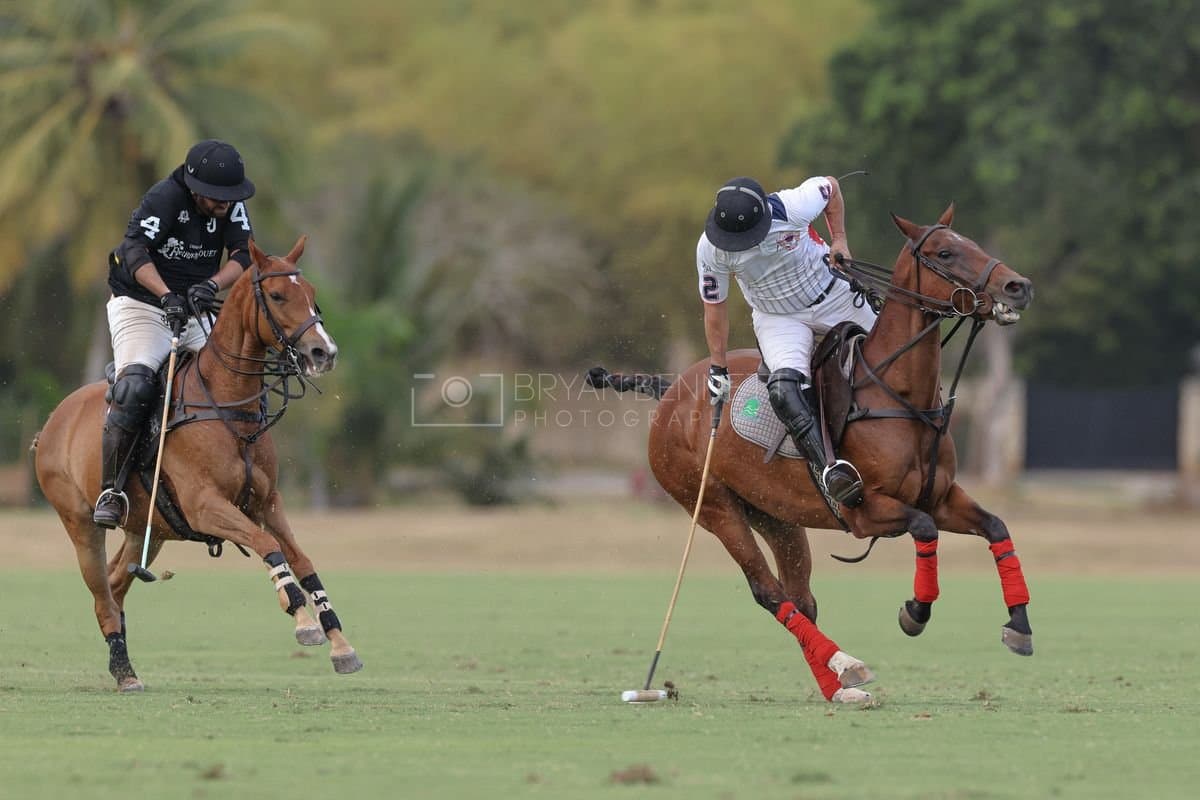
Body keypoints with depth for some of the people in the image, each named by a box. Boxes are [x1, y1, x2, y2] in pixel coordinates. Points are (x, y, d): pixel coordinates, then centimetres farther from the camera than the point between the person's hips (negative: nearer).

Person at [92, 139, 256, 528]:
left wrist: (211, 286, -30)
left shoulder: (232, 204, -2)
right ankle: (110, 491, -22)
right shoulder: (164, 198, -20)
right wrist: (168, 296, -45)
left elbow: (243, 255, -10)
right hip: (140, 305, -6)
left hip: (195, 311, 6)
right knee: (134, 387, -27)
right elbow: (135, 251, -31)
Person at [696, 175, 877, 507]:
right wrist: (717, 367, -1)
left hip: (834, 298, 1)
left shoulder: (792, 208, -30)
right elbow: (714, 306, -7)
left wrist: (839, 240, -6)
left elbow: (830, 186, -6)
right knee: (783, 390, -29)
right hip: (777, 319, -1)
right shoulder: (710, 249, -23)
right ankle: (829, 467, -36)